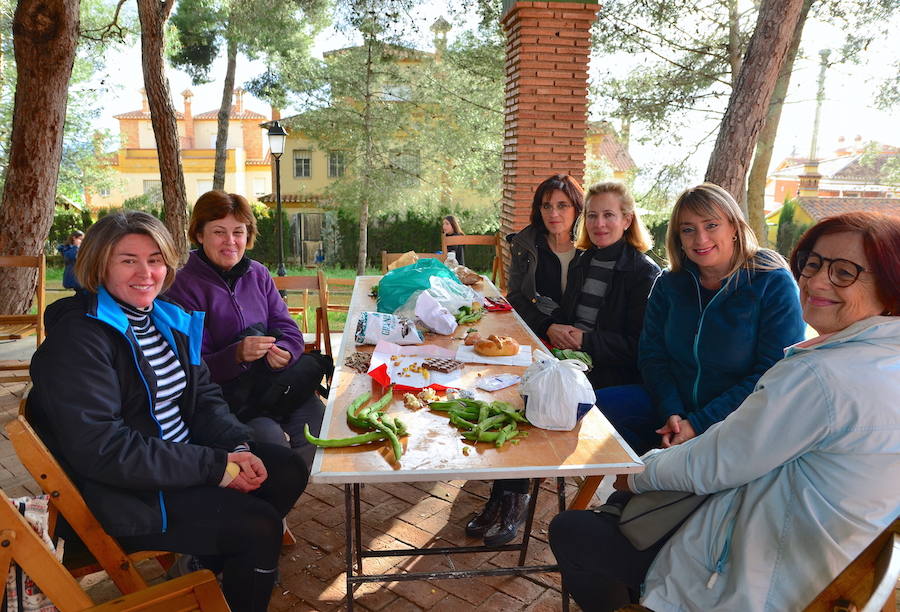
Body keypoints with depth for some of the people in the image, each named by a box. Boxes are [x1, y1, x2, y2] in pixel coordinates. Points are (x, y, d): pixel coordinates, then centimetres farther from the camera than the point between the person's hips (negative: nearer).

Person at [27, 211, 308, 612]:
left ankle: (208, 561, 20)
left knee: (288, 472, 3)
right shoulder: (78, 339, -20)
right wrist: (215, 466, -24)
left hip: (182, 455, 9)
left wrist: (238, 447, -10)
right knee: (258, 526, -18)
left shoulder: (167, 320, 7)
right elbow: (101, 449, -26)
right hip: (122, 495, -8)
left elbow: (203, 396, 10)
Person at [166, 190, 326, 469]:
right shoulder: (184, 286, -7)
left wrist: (284, 352, -18)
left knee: (316, 419, -20)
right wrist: (237, 354, -29)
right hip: (219, 391, -4)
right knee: (271, 437, -28)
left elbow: (288, 329, 5)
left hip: (268, 381, 5)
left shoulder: (258, 273, 9)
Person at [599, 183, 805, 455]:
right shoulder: (669, 283, 6)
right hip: (674, 407, 5)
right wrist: (671, 413, -14)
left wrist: (699, 424, -19)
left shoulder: (774, 284, -8)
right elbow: (652, 355, 5)